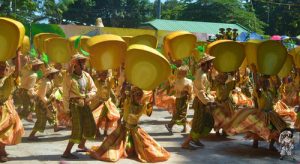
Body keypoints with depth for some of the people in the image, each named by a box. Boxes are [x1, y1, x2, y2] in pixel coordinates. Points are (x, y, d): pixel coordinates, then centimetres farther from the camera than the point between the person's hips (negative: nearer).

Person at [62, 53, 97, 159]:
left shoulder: (86, 75, 4)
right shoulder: (69, 77, -11)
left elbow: (94, 89, 7)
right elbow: (66, 95, -6)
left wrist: (89, 96, -13)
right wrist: (67, 109, -6)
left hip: (85, 104, 7)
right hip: (75, 104, -7)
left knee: (90, 126, 16)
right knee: (78, 129, -13)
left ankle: (81, 145, 40)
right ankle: (67, 152, -6)